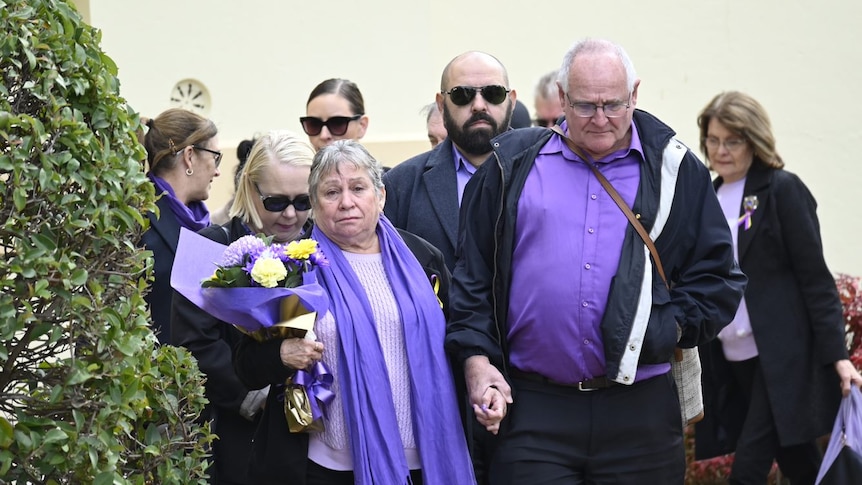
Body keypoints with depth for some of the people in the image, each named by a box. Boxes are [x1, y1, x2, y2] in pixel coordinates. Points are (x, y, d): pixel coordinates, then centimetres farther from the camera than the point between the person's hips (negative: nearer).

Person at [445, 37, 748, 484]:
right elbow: (472, 272, 9)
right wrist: (476, 358, -2)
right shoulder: (512, 165, 8)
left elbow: (716, 277, 10)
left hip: (640, 411, 1)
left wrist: (672, 328, -6)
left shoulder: (674, 170, 8)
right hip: (531, 409, -1)